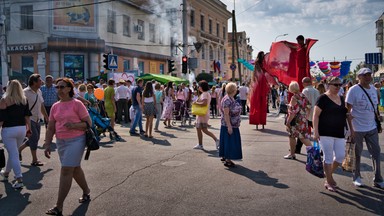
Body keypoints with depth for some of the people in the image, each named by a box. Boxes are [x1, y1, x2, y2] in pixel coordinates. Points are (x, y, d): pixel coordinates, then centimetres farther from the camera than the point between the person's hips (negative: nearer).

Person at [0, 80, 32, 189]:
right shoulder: (24, 100, 3)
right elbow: (27, 116, 6)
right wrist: (28, 129, 12)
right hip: (22, 129, 5)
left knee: (13, 154, -1)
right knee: (12, 152, 22)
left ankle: (19, 179, -6)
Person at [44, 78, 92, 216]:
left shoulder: (77, 104, -8)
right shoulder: (55, 106, 8)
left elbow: (88, 123, -8)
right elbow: (50, 128, 10)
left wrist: (74, 125, -24)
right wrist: (47, 145, 2)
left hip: (76, 141, -6)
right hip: (60, 142, 7)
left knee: (66, 171, -9)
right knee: (75, 168, 18)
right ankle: (86, 192, 39)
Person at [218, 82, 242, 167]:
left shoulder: (231, 99, 9)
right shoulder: (227, 100, -21)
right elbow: (226, 114, -23)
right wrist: (229, 126, -25)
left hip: (233, 125, 10)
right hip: (228, 125, -10)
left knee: (231, 142, 16)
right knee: (229, 141, -4)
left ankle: (224, 156, 27)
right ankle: (227, 160, 3)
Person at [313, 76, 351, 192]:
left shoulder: (342, 99, 13)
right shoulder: (323, 98, -7)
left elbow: (347, 115, 22)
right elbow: (315, 115, -11)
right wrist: (315, 131, -17)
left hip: (340, 133, 6)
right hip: (326, 134, -6)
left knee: (340, 156, 5)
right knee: (328, 157, 0)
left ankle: (329, 175, 29)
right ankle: (329, 182, 12)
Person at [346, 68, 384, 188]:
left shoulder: (373, 89, 9)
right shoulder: (353, 90, -11)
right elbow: (347, 110, -13)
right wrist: (351, 128, -17)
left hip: (372, 128, 6)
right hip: (357, 129, -6)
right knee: (357, 154, 7)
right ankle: (356, 177, 24)